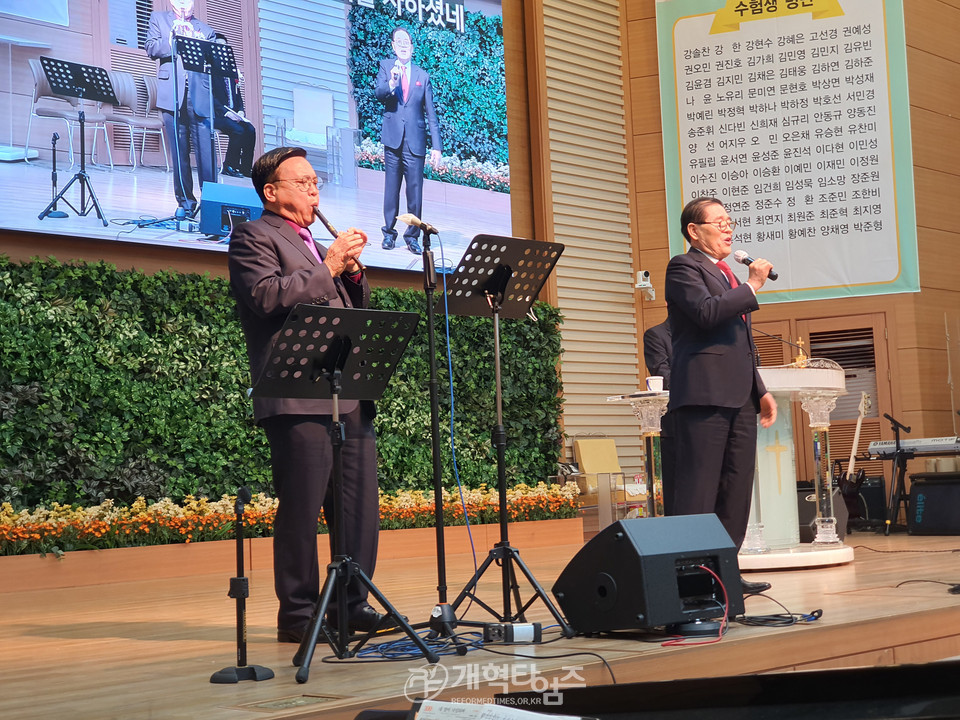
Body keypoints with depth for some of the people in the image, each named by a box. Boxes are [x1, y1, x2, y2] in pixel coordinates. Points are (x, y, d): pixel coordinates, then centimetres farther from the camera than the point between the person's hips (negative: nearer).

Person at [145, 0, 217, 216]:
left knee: (205, 150, -9)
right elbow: (151, 48, 4)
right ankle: (185, 202, 7)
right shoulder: (159, 19, 18)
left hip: (199, 96, 0)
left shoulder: (205, 30, 18)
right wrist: (174, 40, -9)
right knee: (179, 153, 1)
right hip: (172, 95, 0)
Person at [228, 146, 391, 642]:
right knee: (301, 507, -6)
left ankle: (351, 603, 14)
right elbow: (267, 296, -16)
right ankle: (297, 614, 1)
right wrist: (328, 267, -12)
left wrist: (353, 270, 9)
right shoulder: (254, 237, 1)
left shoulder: (314, 244, 27)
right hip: (299, 397, -8)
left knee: (360, 503, 6)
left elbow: (357, 310, 27)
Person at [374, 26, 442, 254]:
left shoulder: (422, 76, 9)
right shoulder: (386, 66, 9)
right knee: (391, 187, 4)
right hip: (393, 138, 0)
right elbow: (378, 94, -6)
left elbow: (431, 113, 9)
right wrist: (391, 84, -29)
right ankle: (389, 233, 15)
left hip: (415, 140, 0)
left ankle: (412, 236, 8)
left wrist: (436, 146, 3)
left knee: (415, 189, -1)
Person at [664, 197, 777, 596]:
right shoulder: (684, 267, -2)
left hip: (738, 397, 9)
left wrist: (760, 390, 22)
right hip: (704, 394, -9)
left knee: (736, 489, 8)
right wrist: (752, 286, -10)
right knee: (697, 492, -10)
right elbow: (707, 312, -20)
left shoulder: (727, 275, 25)